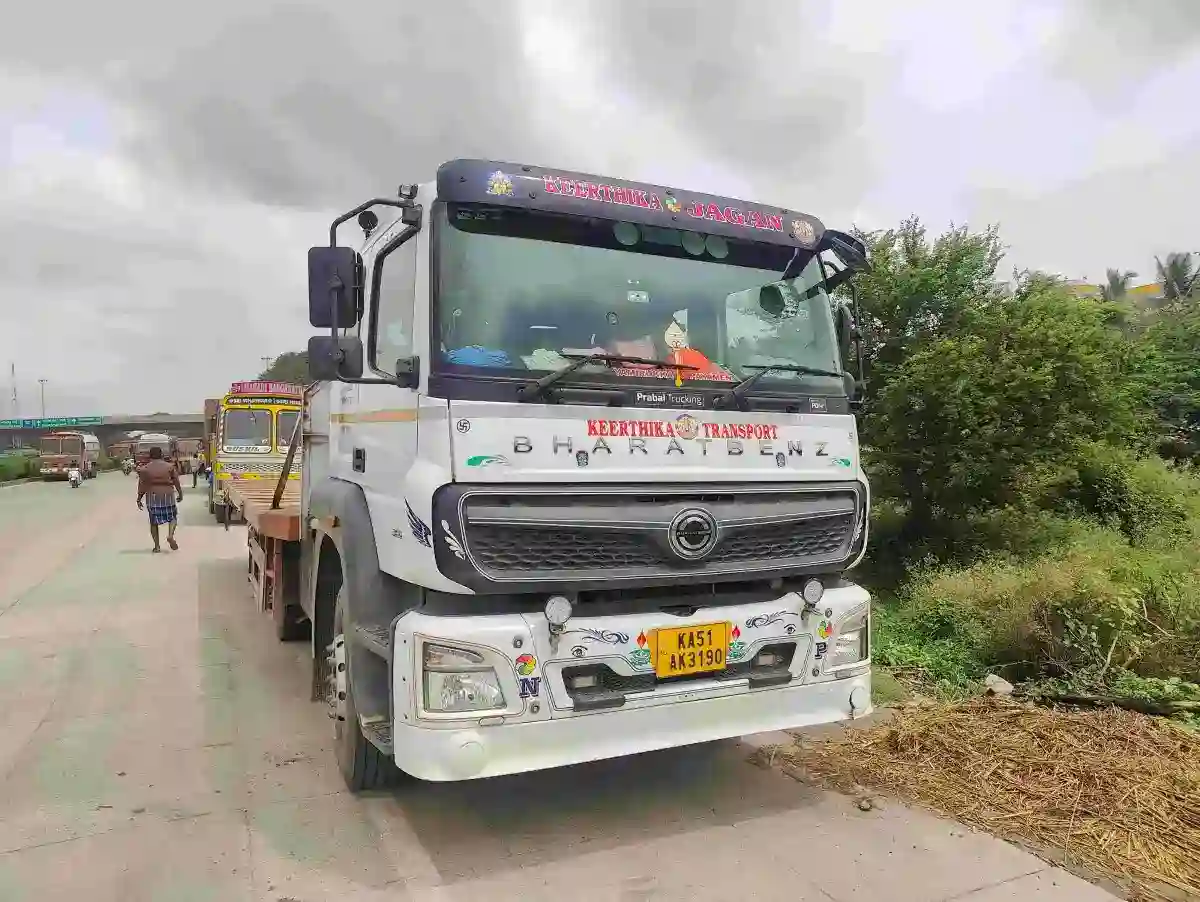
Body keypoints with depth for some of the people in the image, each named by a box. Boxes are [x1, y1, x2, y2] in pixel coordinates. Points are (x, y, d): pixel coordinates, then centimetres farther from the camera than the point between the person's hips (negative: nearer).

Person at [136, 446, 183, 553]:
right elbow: (176, 482, 2)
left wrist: (139, 499, 8)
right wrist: (180, 494, 13)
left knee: (154, 521, 8)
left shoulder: (145, 469, 0)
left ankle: (157, 546, 8)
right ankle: (170, 535, -11)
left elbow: (142, 486, 0)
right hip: (167, 495, 0)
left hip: (152, 497, 1)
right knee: (172, 516, 14)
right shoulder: (169, 466, 0)